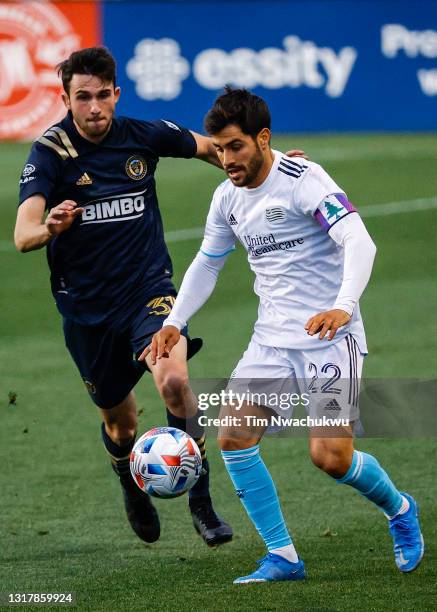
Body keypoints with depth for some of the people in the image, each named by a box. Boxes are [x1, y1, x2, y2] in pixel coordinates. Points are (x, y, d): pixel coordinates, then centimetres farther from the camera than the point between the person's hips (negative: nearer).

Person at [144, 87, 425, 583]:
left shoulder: (303, 181, -16)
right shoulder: (227, 198, 7)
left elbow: (359, 242, -27)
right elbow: (207, 263, 22)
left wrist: (343, 307, -42)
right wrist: (174, 323, 10)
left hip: (330, 338, -7)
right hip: (272, 339, 7)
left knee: (331, 457, -15)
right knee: (232, 437, -10)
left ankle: (399, 510, 18)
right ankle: (282, 558, -1)